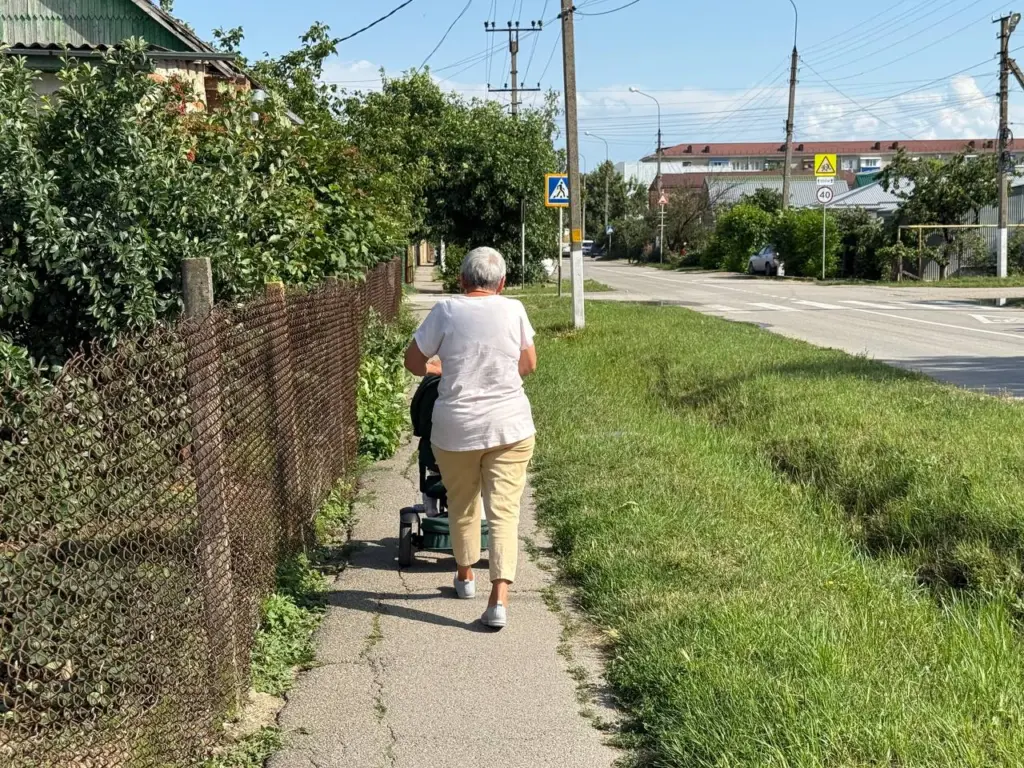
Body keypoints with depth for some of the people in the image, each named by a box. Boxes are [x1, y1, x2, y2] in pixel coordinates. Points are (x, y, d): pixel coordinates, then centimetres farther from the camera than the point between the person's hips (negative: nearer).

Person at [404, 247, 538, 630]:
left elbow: (414, 362, 3)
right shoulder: (513, 310, -1)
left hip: (456, 428, 0)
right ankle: (499, 598, -10)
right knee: (504, 510, 0)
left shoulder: (446, 311, -4)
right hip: (510, 426, 0)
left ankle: (465, 576, 38)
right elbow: (529, 365, 10)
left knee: (462, 504, 20)